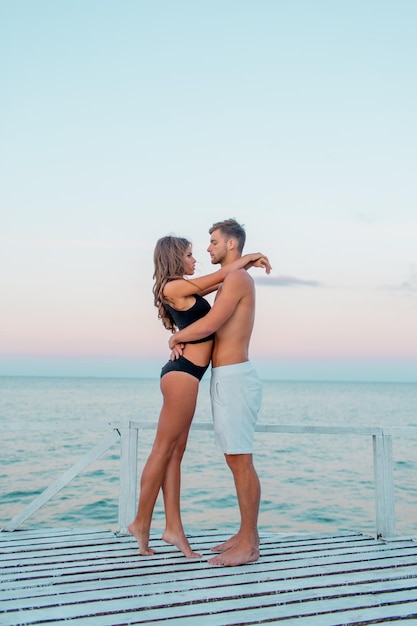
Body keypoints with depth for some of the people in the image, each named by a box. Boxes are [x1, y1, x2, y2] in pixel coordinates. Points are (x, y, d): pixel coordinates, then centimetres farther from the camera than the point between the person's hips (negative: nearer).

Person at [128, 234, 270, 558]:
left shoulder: (181, 289, 17)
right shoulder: (173, 287, -10)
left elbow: (218, 283, 30)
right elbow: (220, 275, -5)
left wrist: (246, 265, 23)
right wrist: (249, 257, 10)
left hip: (184, 373, 10)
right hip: (183, 373, -10)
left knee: (176, 451, 8)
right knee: (164, 449, -3)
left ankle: (174, 527, 12)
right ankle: (141, 522, 7)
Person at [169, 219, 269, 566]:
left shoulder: (237, 278, -11)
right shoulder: (231, 281, 21)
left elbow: (208, 325, -19)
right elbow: (211, 327, 21)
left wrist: (176, 338, -1)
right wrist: (183, 340, 1)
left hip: (234, 378, -10)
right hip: (226, 379, 10)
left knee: (241, 461, -6)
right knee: (236, 459, 13)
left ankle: (249, 546, 0)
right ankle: (247, 534, 21)